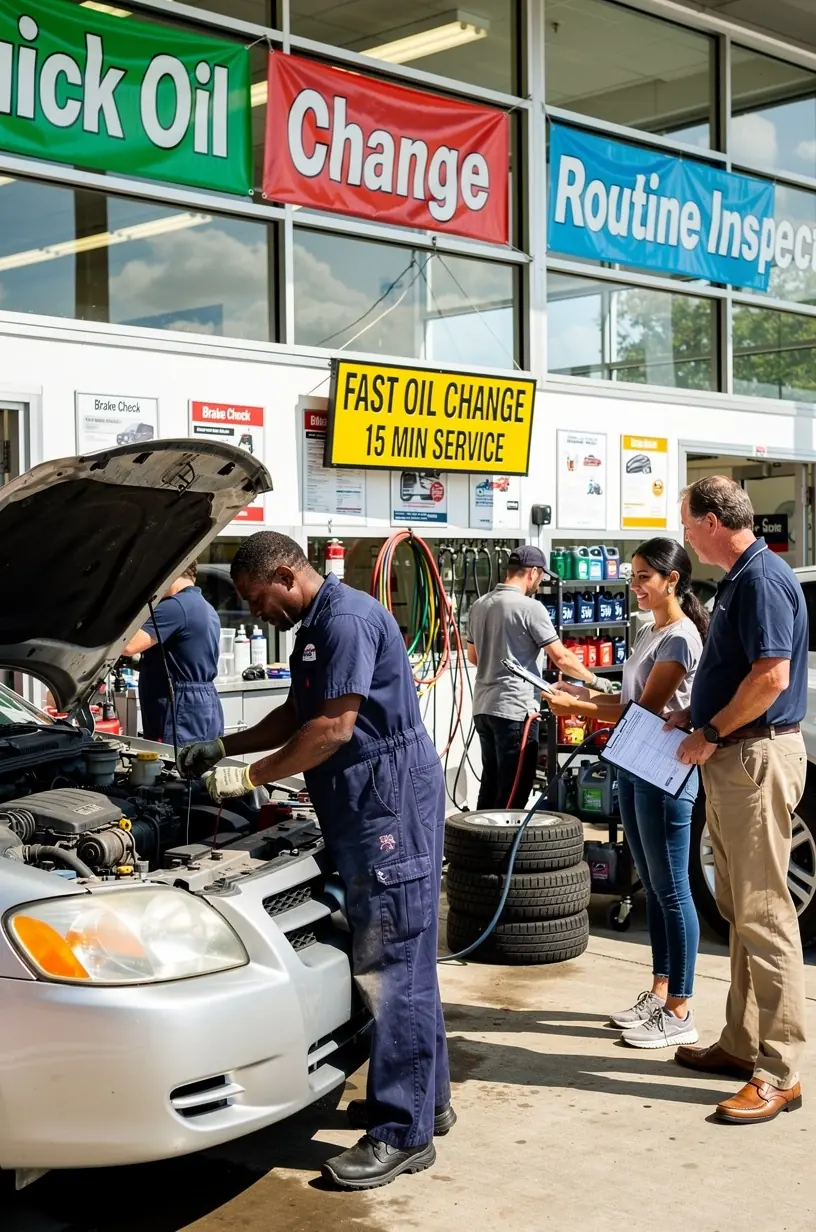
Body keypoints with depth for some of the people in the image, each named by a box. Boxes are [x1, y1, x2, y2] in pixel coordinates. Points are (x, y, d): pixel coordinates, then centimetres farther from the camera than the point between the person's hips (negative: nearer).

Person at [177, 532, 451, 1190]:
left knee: (393, 963, -8)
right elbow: (297, 715, 28)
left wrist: (250, 776, -14)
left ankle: (404, 1132, -3)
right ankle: (428, 1097, 27)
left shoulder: (348, 619, -16)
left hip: (391, 804, -11)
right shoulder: (316, 627, 18)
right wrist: (223, 748, 20)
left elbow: (332, 728, -21)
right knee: (401, 958, 16)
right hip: (363, 810, 11)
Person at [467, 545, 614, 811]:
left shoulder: (480, 605, 10)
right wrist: (594, 680, 1)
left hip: (483, 707, 8)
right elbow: (561, 657, -11)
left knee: (490, 785, 15)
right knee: (513, 792, -2)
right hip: (514, 708, -8)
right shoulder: (530, 607, -12)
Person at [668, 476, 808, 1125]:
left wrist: (711, 734, -15)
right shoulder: (739, 580, 16)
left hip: (758, 758, -11)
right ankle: (743, 1043, 26)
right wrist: (695, 718, 13)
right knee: (740, 911, 16)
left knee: (764, 914, -7)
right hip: (731, 760, 11)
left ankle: (779, 1073, -2)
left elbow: (771, 676, -23)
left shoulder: (763, 578, -16)